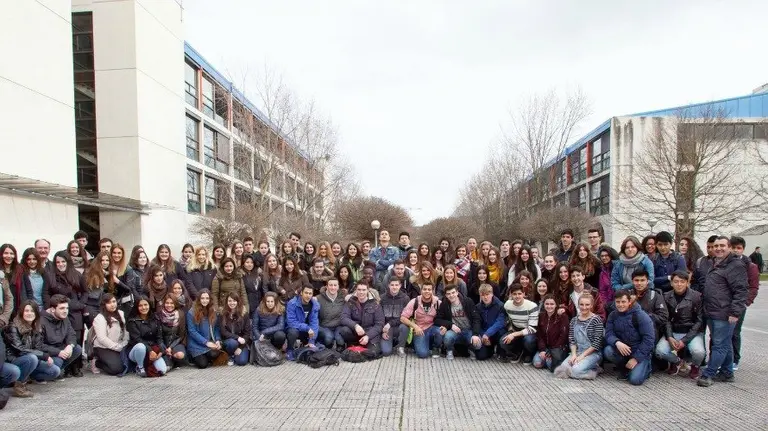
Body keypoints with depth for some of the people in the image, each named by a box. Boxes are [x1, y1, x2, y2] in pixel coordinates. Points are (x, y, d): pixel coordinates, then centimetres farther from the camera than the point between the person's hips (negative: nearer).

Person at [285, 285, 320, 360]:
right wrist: (307, 328, -34)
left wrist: (311, 341, -22)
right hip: (293, 329, -4)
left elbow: (314, 323, -14)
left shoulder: (315, 305, -11)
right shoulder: (292, 303, -22)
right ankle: (289, 351, -8)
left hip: (306, 331, 4)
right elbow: (291, 322, -27)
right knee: (293, 331, -36)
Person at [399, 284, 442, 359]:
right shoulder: (414, 302, -9)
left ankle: (436, 348, 0)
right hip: (420, 331, -2)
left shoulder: (437, 302, -7)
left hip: (432, 328, 2)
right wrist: (415, 326, -26)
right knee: (422, 354, -24)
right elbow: (403, 318, -11)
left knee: (440, 331, -33)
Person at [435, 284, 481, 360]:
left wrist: (475, 334, -22)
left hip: (469, 330, 0)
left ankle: (471, 349, 10)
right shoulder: (444, 305, -3)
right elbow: (437, 320, -5)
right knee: (448, 336, -34)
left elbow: (476, 319, -8)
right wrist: (451, 325, -19)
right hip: (455, 331, 0)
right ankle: (449, 351, 1)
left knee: (478, 344, -29)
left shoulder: (468, 302, -6)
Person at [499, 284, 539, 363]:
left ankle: (529, 354, 0)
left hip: (529, 332, -4)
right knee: (503, 342, -25)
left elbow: (532, 329, -25)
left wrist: (514, 335, -31)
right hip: (515, 330, 4)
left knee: (528, 340, -38)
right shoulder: (507, 305, -7)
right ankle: (517, 352, 9)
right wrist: (510, 331, -8)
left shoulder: (532, 306, -23)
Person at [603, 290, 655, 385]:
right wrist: (617, 342, -32)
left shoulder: (641, 316, -14)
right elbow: (608, 334, -8)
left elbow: (649, 339, -17)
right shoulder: (613, 315, -1)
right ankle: (624, 368, 3)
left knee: (635, 380, -22)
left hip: (641, 352, -4)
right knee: (608, 351, -27)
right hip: (623, 350, 4)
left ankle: (645, 367, 13)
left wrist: (636, 358, -20)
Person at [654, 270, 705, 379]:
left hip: (693, 333, -2)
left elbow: (699, 321, -8)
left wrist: (684, 340, -15)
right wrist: (669, 337, -14)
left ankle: (695, 366, 8)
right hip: (673, 332, 2)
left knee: (699, 352, -32)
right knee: (660, 351, -23)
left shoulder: (696, 297, -9)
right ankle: (676, 361, 14)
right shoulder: (667, 297, 1)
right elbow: (666, 319, 3)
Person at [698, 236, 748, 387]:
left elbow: (741, 291, -17)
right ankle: (727, 373, 26)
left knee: (720, 345, -3)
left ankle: (708, 374, 0)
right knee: (725, 344, 17)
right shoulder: (715, 264, 18)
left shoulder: (735, 266, -12)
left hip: (725, 315, -9)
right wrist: (705, 307, 23)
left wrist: (735, 312, -20)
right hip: (712, 313, 9)